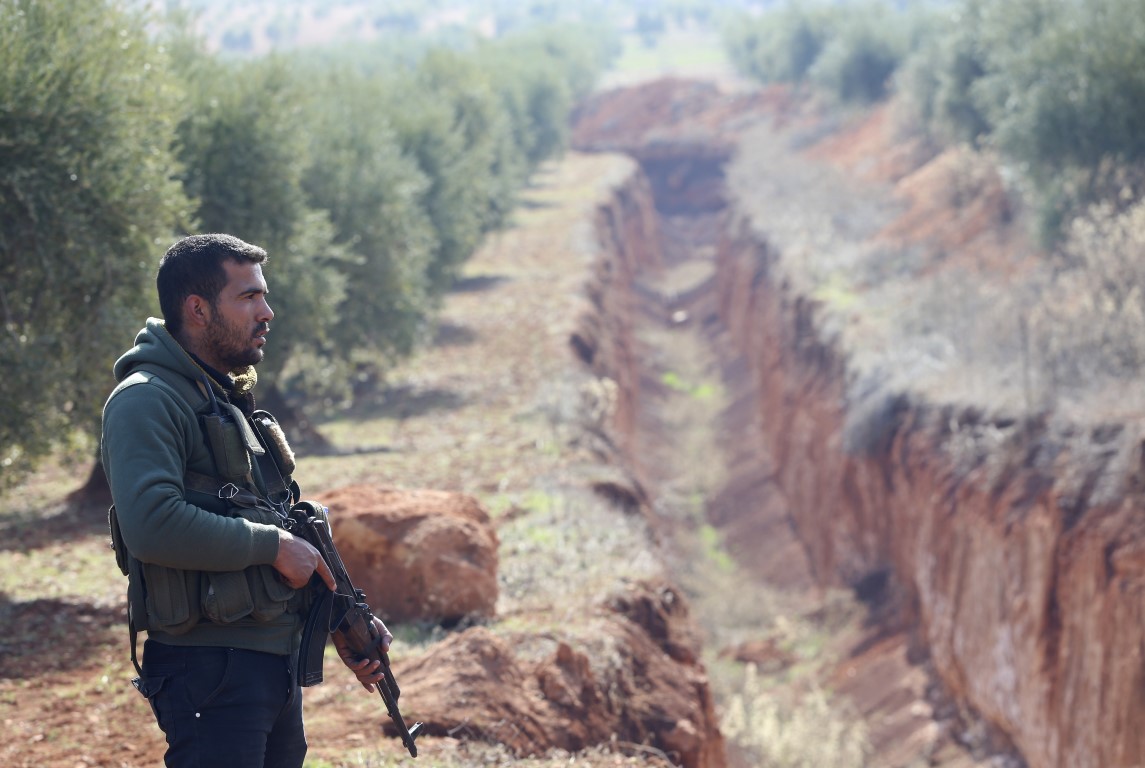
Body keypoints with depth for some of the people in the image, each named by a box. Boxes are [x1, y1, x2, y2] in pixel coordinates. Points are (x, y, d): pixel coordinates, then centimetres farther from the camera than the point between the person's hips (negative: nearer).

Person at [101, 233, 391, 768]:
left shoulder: (233, 401, 19)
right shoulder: (145, 401, -12)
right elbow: (152, 523, -27)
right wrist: (272, 545, -18)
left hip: (276, 659, 9)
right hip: (209, 667, -9)